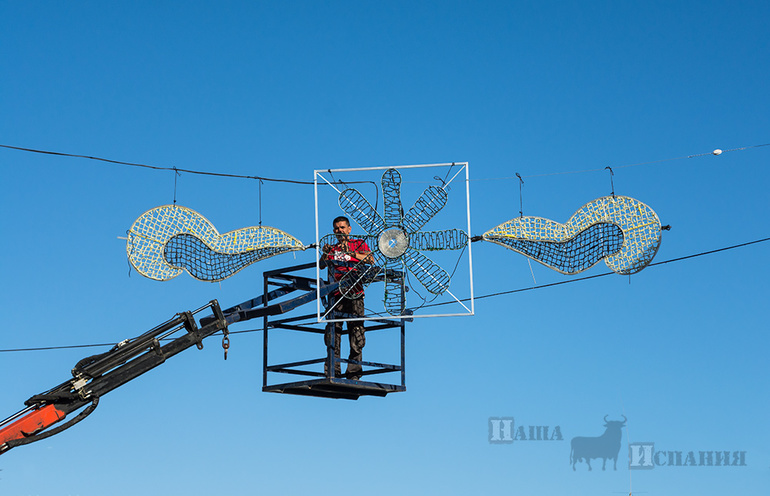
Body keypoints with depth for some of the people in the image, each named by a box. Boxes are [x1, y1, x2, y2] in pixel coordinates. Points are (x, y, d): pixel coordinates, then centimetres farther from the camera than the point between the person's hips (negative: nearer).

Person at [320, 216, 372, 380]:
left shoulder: (359, 244, 15)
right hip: (336, 293, 2)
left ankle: (354, 373, -7)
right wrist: (325, 254, -14)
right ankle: (333, 372, -8)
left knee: (356, 332, -8)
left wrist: (351, 253, -15)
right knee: (333, 333, -7)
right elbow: (321, 265, 7)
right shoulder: (332, 248, 22)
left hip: (354, 294, -2)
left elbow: (370, 259, -2)